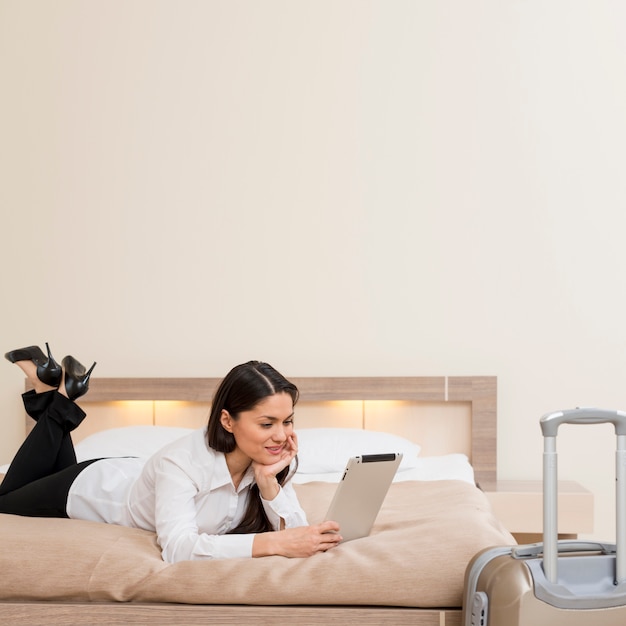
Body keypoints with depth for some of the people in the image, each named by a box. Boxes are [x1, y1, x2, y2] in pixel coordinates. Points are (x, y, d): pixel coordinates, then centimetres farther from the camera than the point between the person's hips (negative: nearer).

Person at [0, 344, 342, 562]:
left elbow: (295, 532, -27)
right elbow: (177, 547, -55)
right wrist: (273, 542, -63)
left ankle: (62, 395, 31)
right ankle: (54, 397, 23)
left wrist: (268, 480, -43)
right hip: (89, 488, -5)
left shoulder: (272, 458, -28)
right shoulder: (183, 459, -45)